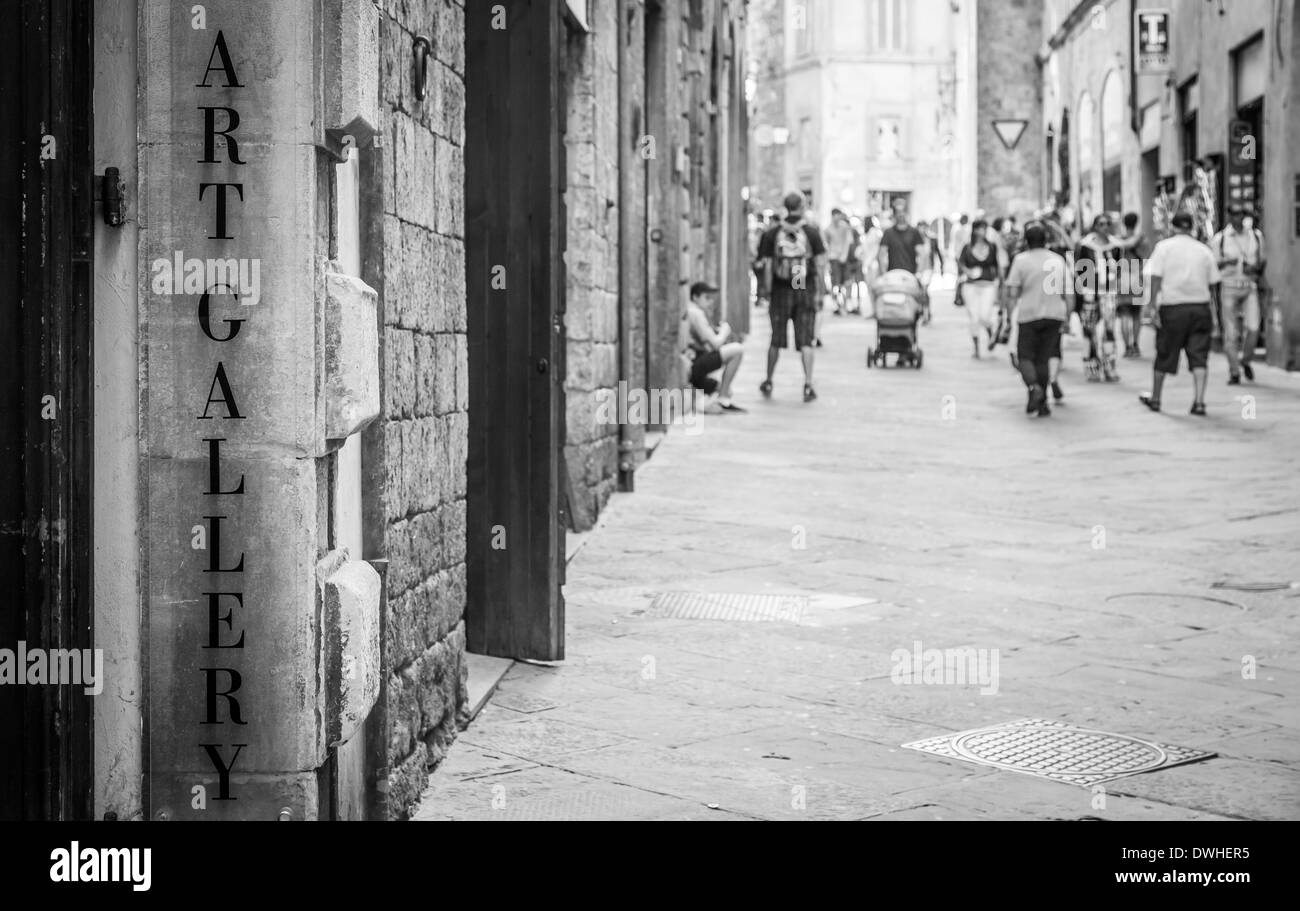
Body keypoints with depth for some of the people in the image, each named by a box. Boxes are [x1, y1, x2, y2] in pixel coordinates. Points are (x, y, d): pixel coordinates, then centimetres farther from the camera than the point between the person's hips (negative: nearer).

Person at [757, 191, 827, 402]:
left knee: (776, 340, 12)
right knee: (805, 340, 1)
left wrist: (769, 292, 6)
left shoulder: (772, 234, 1)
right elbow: (820, 265, -3)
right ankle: (808, 385, -5)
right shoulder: (811, 233, -2)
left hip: (781, 290, 1)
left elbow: (768, 267, 0)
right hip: (805, 291, -1)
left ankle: (768, 383, 21)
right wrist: (819, 292, 4)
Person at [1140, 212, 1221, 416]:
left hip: (1173, 308, -2)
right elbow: (1213, 284, 10)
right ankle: (1199, 401, -8)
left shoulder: (1164, 247, 1)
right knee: (1199, 357, 1)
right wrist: (1213, 313, 16)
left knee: (1164, 355, 10)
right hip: (1200, 307, 2)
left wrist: (1153, 307, -8)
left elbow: (1155, 278, -8)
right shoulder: (1204, 250, 9)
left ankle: (1154, 399, 23)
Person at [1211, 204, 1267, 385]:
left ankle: (1246, 361, 13)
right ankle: (1234, 373, 8)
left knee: (1253, 328, -13)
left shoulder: (1256, 235, 8)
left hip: (1250, 288, 2)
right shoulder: (1220, 238, -1)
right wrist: (1227, 262, -17)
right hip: (1228, 288, -2)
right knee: (1230, 333, -3)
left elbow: (1261, 261, 17)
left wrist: (1255, 268, -5)